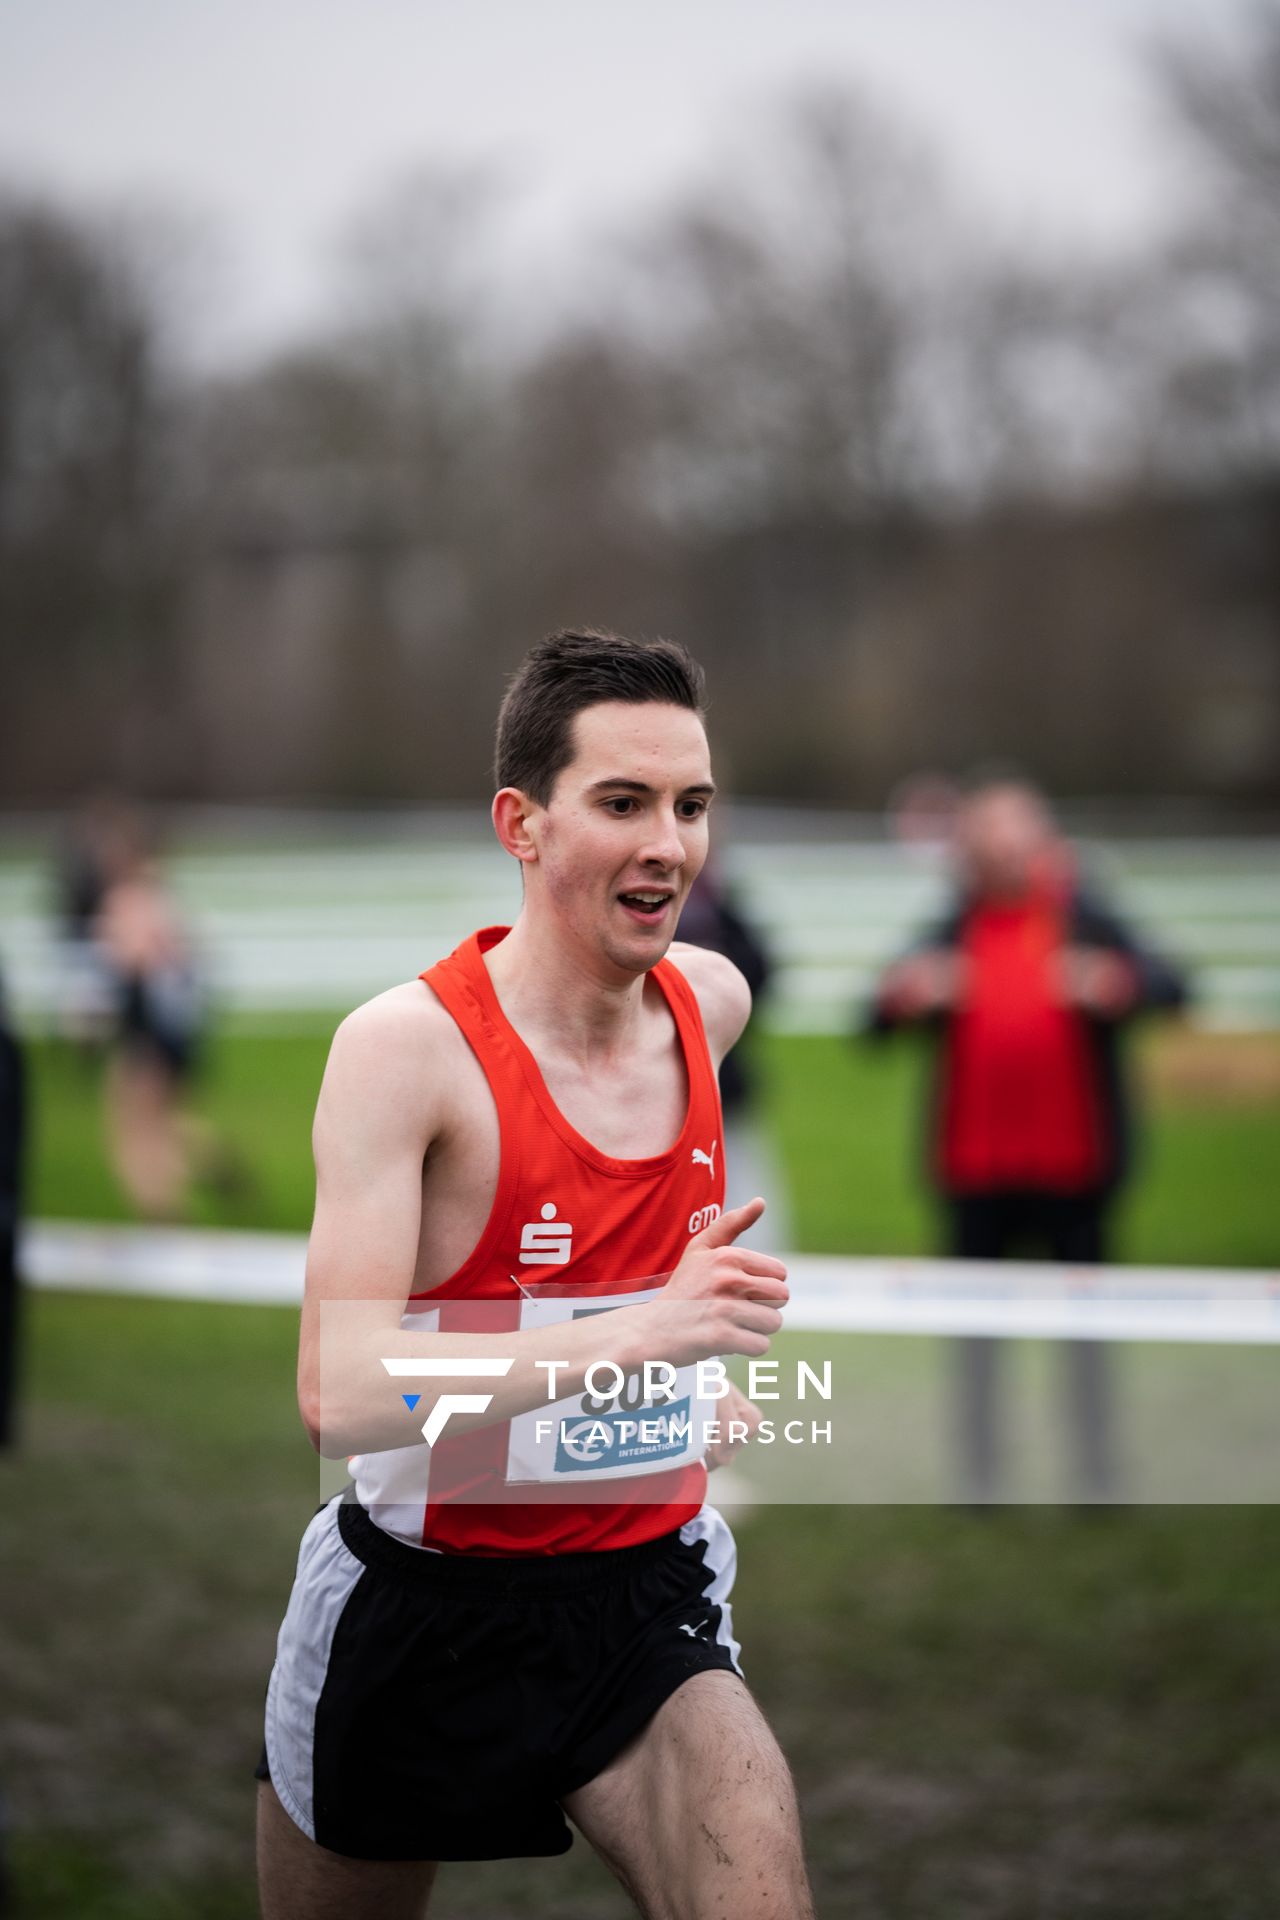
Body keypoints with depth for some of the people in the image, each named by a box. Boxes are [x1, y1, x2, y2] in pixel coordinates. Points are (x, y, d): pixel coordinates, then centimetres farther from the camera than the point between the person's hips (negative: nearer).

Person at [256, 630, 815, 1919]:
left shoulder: (713, 1000, -1)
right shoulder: (407, 1044, -19)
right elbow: (337, 1392, -29)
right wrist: (639, 1332, -34)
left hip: (642, 1602, 3)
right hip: (425, 1607, -3)